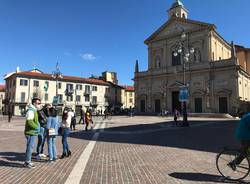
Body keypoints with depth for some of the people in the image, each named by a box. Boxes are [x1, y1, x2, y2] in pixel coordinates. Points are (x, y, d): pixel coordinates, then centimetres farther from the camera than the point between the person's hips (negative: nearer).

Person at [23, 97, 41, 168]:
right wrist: (37, 127, -18)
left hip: (33, 132, 10)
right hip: (31, 132, -10)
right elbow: (30, 122, -26)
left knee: (30, 147, 16)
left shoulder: (34, 110, 16)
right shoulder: (31, 111, -17)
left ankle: (27, 161, 27)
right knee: (30, 147, -2)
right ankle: (27, 162, 8)